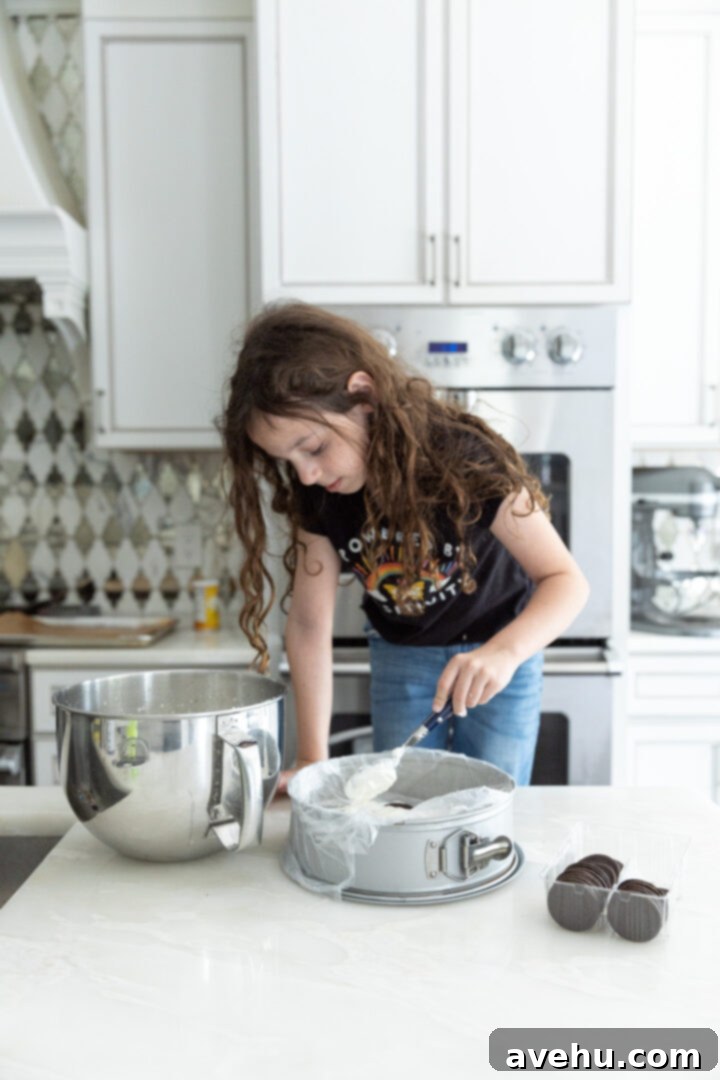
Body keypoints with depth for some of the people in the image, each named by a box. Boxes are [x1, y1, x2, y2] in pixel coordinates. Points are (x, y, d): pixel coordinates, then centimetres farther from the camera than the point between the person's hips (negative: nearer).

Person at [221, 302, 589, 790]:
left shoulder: (463, 458, -31)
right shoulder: (315, 493, -17)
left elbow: (567, 580, -29)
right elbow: (310, 623, -16)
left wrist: (503, 653, -48)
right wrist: (311, 758, -20)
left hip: (496, 648, -3)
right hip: (399, 656, 3)